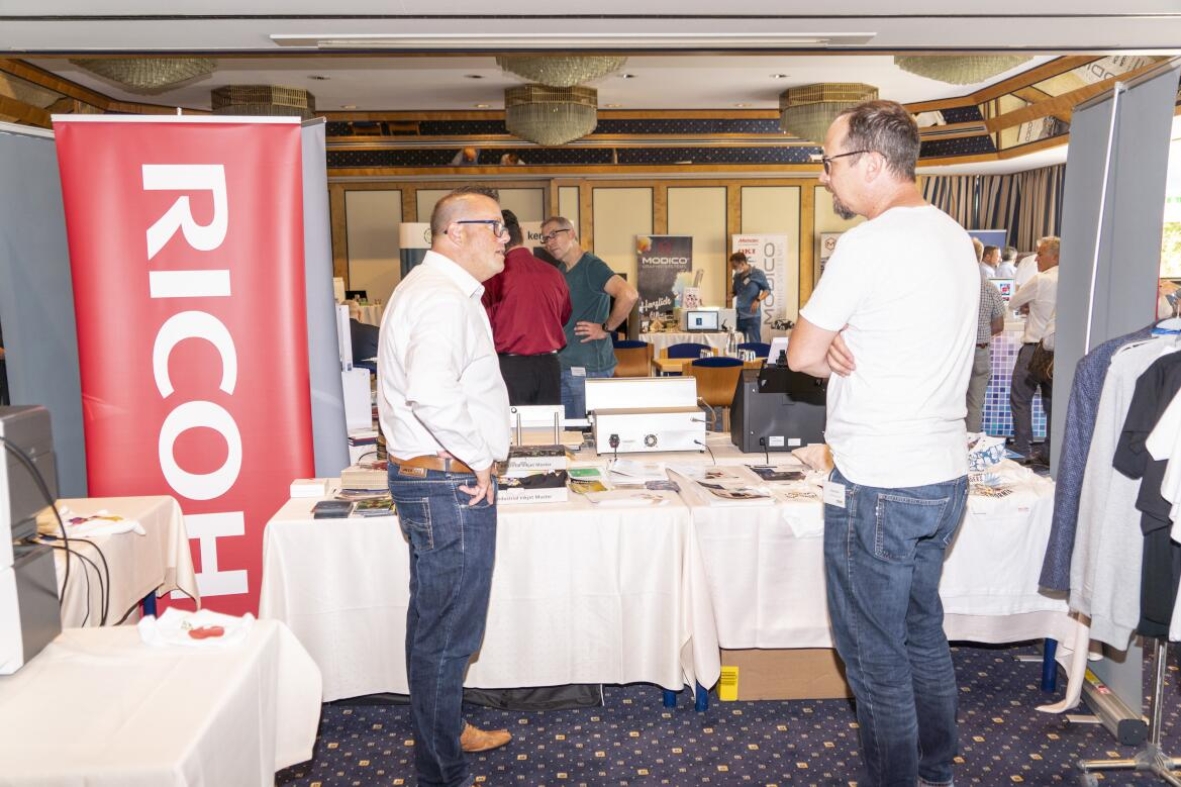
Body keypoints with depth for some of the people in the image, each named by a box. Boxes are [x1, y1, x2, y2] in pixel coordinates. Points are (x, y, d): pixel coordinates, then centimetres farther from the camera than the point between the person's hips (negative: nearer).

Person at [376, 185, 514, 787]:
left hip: (433, 477, 11)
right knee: (446, 632, 0)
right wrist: (477, 458, -21)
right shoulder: (445, 298, -19)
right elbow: (431, 393, -35)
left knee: (438, 622, 23)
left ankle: (444, 731, 42)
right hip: (450, 486, -11)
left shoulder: (434, 287, 16)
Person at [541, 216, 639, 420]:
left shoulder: (591, 266, -12)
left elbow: (629, 295, -26)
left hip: (588, 367, -8)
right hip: (562, 366, 8)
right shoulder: (560, 272, 14)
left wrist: (606, 329, -17)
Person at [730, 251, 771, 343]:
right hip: (739, 316, 6)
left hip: (753, 316, -6)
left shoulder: (758, 274, -4)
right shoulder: (737, 276, 12)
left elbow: (767, 290, -2)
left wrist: (758, 300, -18)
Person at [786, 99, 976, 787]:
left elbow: (802, 355, -11)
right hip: (946, 477, 9)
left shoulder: (870, 244, -19)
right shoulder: (954, 236, 10)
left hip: (879, 487, -9)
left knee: (875, 655, 5)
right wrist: (851, 347, -3)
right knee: (924, 631, 22)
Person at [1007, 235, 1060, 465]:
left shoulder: (1040, 280, -12)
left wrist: (1024, 306, 19)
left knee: (1020, 399, 3)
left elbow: (1013, 304, -1)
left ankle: (1022, 450, 3)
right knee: (1052, 402, 10)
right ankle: (1051, 453, 13)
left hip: (1035, 347, -7)